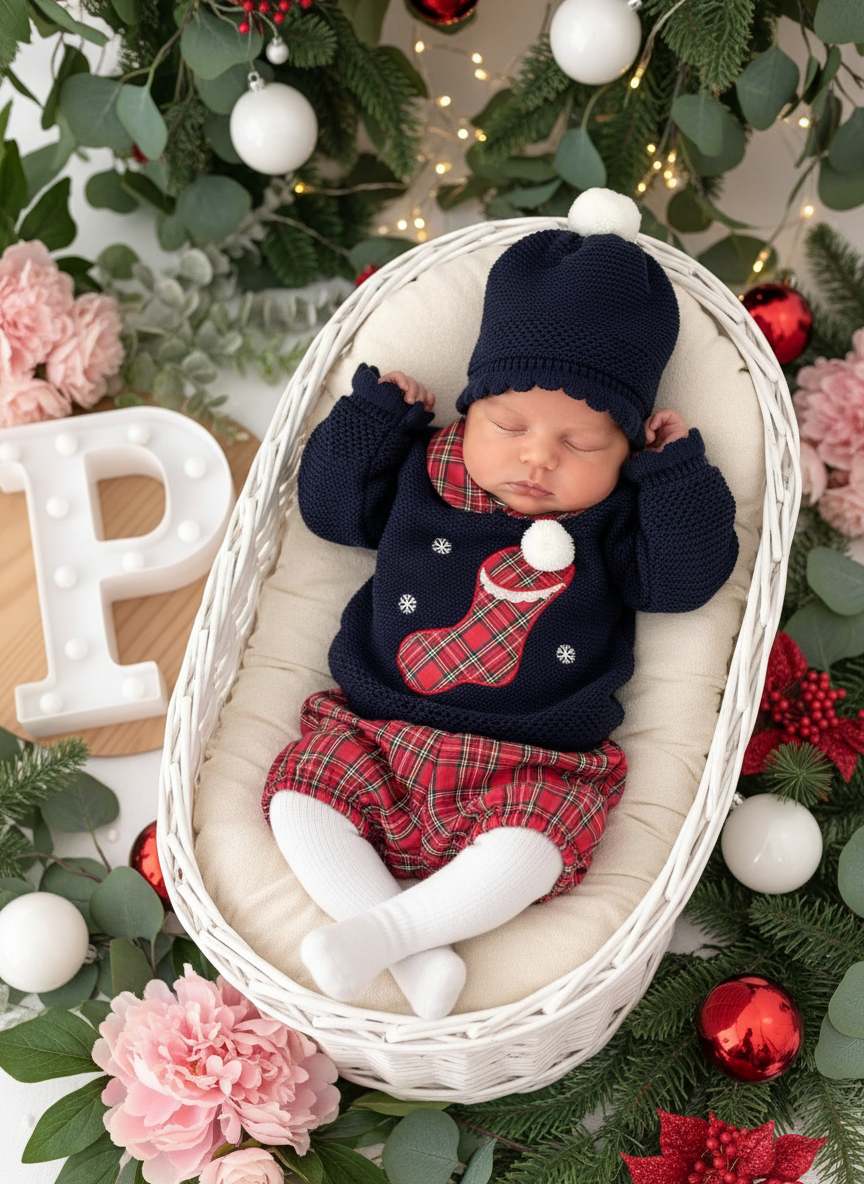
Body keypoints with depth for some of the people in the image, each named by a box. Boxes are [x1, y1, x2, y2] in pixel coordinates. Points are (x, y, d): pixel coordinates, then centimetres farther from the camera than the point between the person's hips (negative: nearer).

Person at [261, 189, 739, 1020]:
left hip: (531, 763, -3)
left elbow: (684, 578, -5)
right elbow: (330, 504, 14)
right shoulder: (420, 473, 7)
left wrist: (677, 470, -8)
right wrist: (372, 415, 5)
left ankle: (386, 926, -19)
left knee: (524, 855, -30)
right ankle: (415, 954, -18)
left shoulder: (616, 515, 2)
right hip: (376, 730, 3)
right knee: (299, 797, -15)